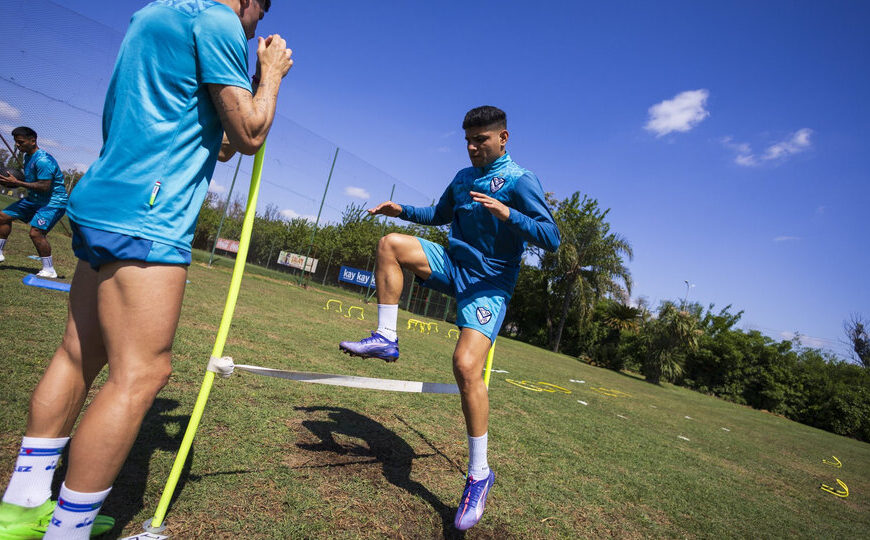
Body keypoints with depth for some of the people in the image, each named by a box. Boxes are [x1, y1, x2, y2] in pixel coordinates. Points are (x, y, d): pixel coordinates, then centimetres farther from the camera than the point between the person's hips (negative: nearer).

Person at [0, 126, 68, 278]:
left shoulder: (43, 160, -23)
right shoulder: (28, 156, 10)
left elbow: (44, 186, -28)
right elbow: (30, 180, 18)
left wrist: (17, 183, -23)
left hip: (53, 202, -11)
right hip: (34, 199, 11)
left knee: (36, 232, -23)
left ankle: (49, 270, -12)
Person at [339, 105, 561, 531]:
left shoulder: (520, 181, -9)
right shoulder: (462, 177, 13)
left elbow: (551, 238, -17)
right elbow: (439, 215, 29)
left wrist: (507, 213, -31)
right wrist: (403, 211, 15)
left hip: (488, 283, -6)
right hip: (451, 265, 7)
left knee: (466, 364, -23)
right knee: (391, 244, -11)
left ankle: (479, 473, -5)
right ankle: (386, 339, -5)